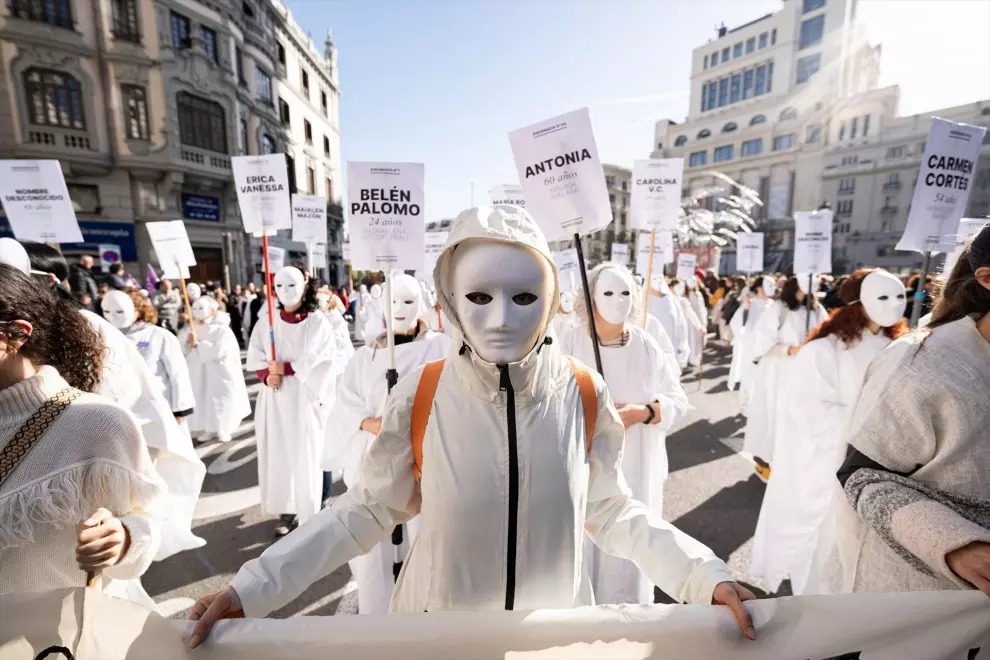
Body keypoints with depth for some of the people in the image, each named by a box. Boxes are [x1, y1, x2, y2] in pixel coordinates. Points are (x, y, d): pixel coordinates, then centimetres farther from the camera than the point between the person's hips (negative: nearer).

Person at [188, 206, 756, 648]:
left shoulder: (585, 395, -17)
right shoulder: (418, 397, -19)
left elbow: (610, 512, -7)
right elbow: (369, 510, -9)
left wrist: (706, 576, -18)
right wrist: (254, 587, -13)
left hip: (556, 620, 1)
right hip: (438, 621, 0)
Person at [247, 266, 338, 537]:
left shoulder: (318, 323, -6)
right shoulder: (266, 321, 5)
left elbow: (322, 362, -11)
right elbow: (255, 357, 7)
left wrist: (286, 368, -15)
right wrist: (267, 375, -12)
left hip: (305, 399, -3)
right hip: (275, 399, 4)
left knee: (306, 457, 1)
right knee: (278, 455, 8)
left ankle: (308, 515, 16)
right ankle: (286, 512, 24)